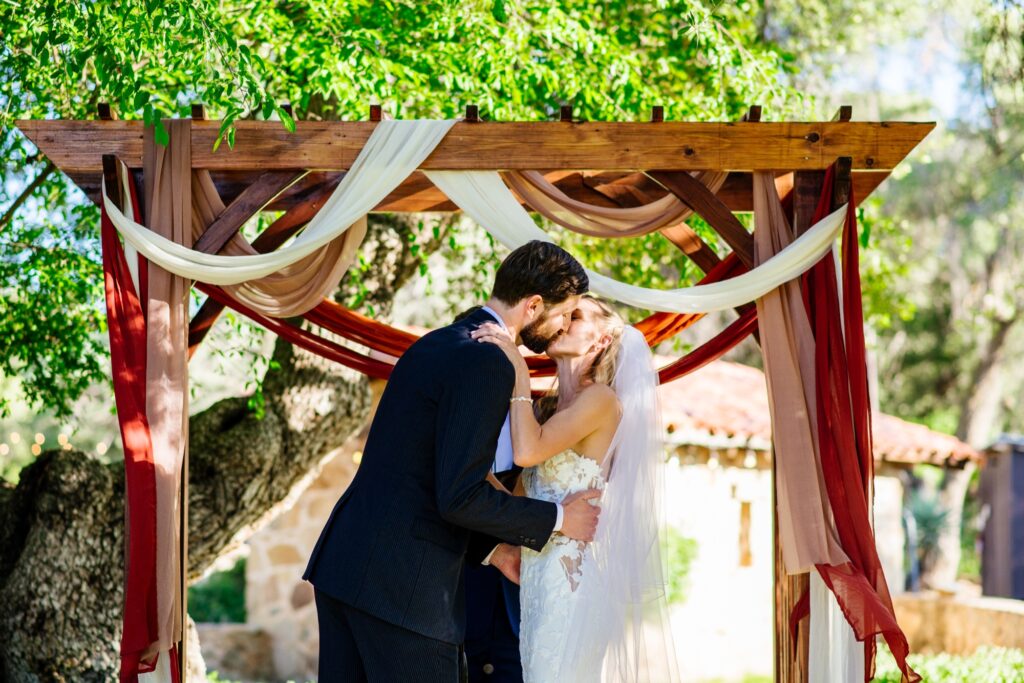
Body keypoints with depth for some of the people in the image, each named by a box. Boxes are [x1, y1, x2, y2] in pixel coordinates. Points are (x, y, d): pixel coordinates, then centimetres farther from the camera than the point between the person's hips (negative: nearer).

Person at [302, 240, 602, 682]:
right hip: (402, 581, -9)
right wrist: (558, 518, -6)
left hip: (343, 562, 9)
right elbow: (461, 497, -19)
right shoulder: (485, 363, -14)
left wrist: (488, 547, 24)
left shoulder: (435, 346, 16)